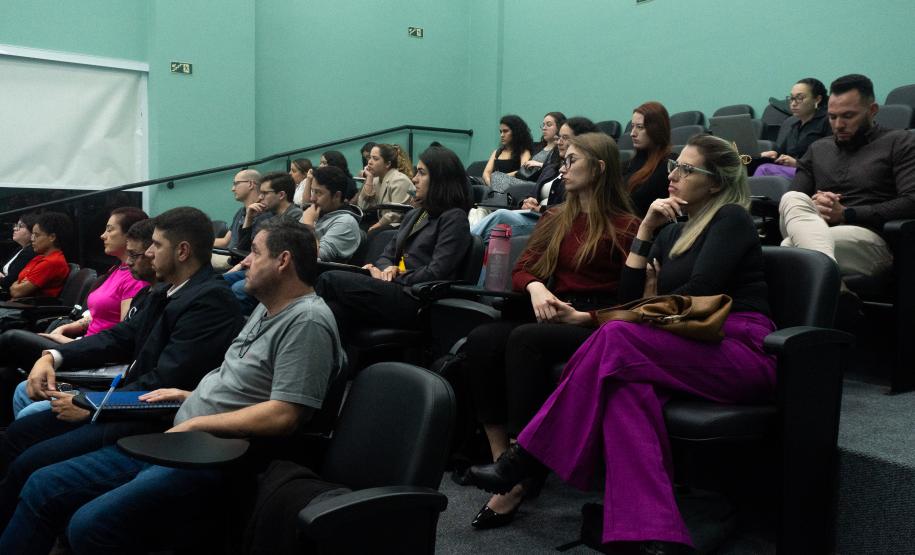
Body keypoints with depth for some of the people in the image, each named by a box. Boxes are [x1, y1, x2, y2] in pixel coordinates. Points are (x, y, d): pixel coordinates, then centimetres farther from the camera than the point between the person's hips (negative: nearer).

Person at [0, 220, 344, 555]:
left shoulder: (307, 320, -16)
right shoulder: (267, 308, 15)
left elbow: (284, 415, -23)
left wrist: (195, 423, -14)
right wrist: (193, 396, 12)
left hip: (217, 459, -10)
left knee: (90, 525, -27)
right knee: (42, 487, 6)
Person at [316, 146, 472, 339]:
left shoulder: (454, 218, 0)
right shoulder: (413, 215, 26)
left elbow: (436, 273, -10)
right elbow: (387, 255, 24)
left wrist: (390, 279, -7)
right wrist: (388, 269, -1)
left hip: (415, 301, -7)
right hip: (397, 290, 7)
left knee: (329, 279, -21)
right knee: (336, 310, -25)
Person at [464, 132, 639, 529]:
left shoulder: (625, 226, 1)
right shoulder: (554, 219, 20)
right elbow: (521, 270, 13)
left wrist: (581, 314, -19)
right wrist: (536, 287, -10)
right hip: (551, 314, 6)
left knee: (525, 339, -36)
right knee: (482, 338, -25)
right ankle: (502, 459, -27)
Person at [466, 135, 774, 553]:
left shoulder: (731, 218, 2)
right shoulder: (672, 234, 23)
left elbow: (700, 292, -12)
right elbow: (630, 300, 11)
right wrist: (646, 230, 7)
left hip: (742, 351, -6)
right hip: (694, 353, 6)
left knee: (617, 338, -29)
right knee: (626, 386, -30)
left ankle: (525, 458, -21)